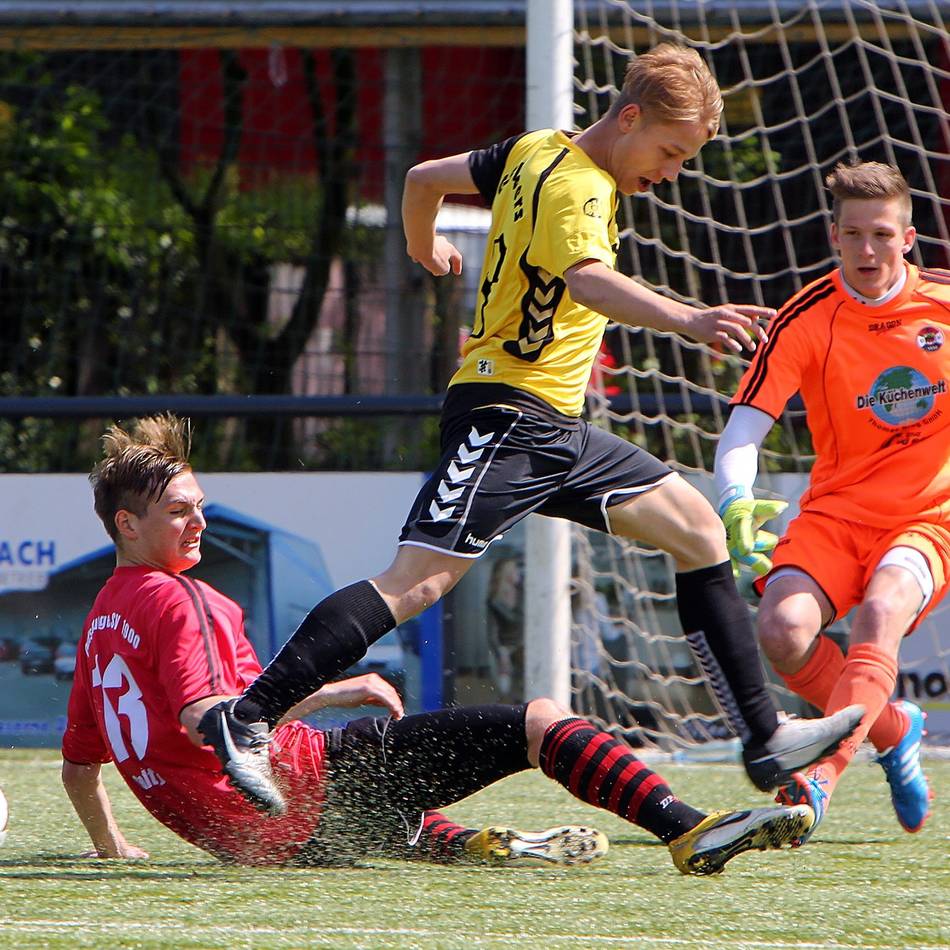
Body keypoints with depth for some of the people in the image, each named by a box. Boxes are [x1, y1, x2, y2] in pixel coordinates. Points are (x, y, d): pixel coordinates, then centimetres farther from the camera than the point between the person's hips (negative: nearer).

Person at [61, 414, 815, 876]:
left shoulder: (102, 622, 17)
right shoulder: (178, 599, -10)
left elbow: (78, 766, 24)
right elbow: (203, 720, -25)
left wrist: (109, 844, 40)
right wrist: (327, 692, -18)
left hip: (255, 837, 9)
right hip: (309, 789, -9)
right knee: (537, 723, -10)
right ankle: (690, 831, -19)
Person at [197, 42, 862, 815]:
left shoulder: (537, 153, 13)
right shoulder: (575, 187, -17)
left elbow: (424, 179, 26)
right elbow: (588, 279, -38)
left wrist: (426, 250, 47)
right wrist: (688, 320, -53)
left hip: (559, 431, 11)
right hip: (506, 415, -11)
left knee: (699, 531, 11)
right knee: (417, 582, -19)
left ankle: (764, 738, 14)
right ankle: (245, 719, -18)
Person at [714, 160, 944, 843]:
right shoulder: (808, 319, -7)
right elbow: (744, 427, -15)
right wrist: (736, 502, -35)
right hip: (836, 512, 1)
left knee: (879, 611, -32)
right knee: (784, 627, -25)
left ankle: (822, 775, -43)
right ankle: (891, 730, 3)